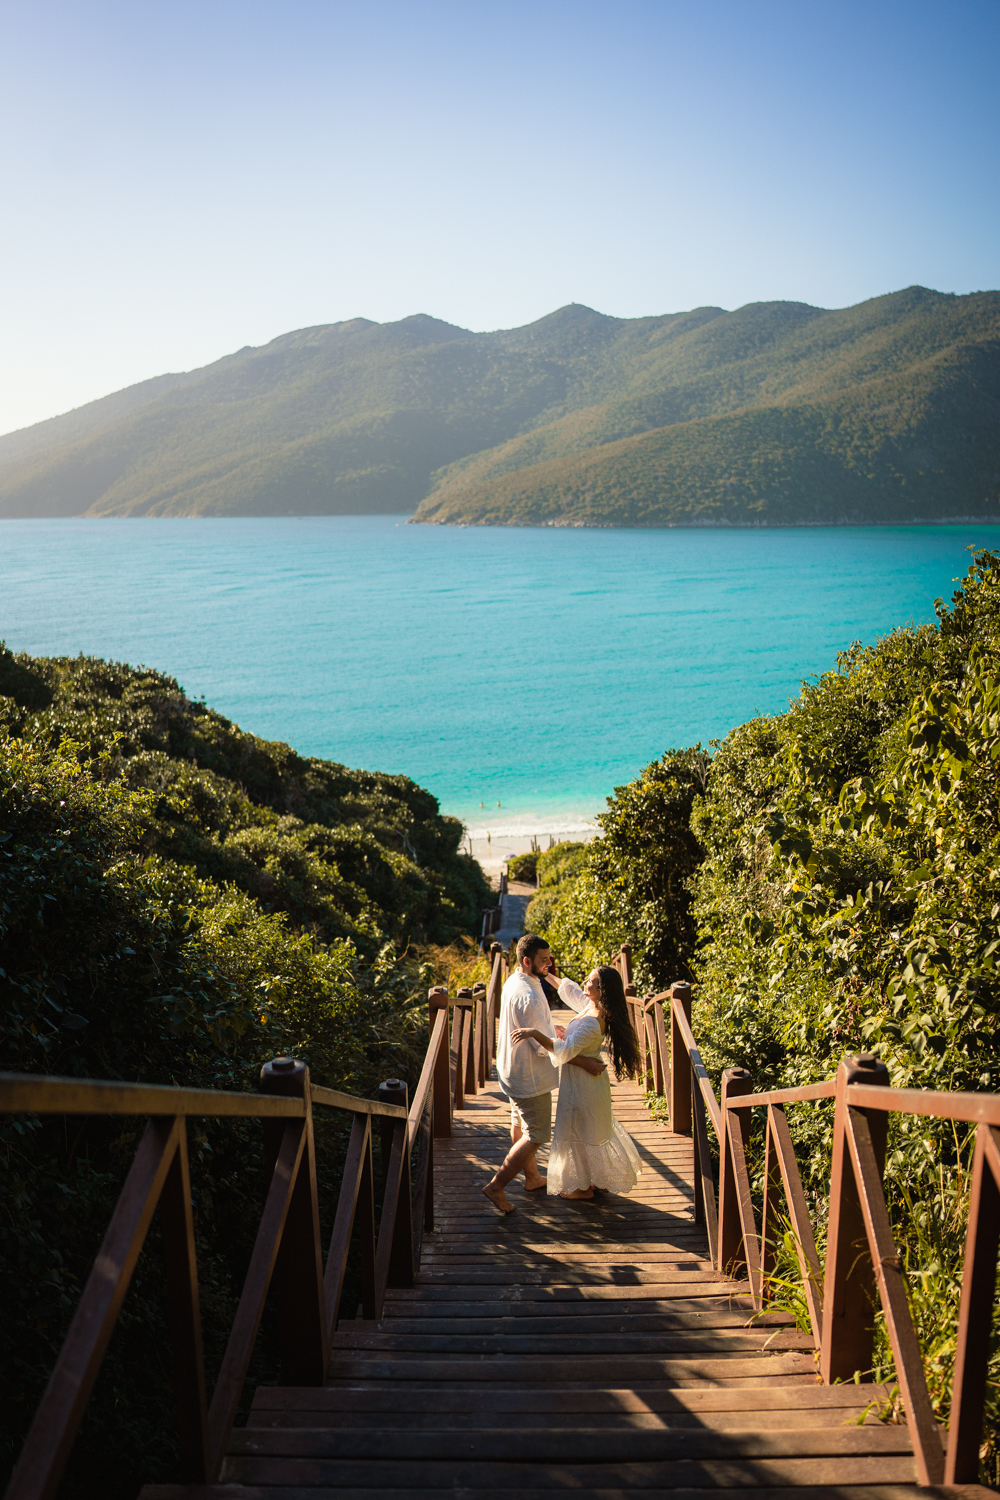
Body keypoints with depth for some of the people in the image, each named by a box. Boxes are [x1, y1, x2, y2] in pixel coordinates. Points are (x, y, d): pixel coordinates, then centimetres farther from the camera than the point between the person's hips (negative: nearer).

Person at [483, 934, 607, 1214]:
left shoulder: (514, 982, 1)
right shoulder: (528, 996, -31)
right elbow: (544, 1046, -26)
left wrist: (551, 1028, 22)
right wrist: (585, 1063, -22)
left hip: (513, 1070, 10)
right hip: (529, 1076, -10)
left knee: (520, 1127, 23)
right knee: (536, 1136, 1)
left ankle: (533, 1178, 42)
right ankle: (496, 1187, 6)